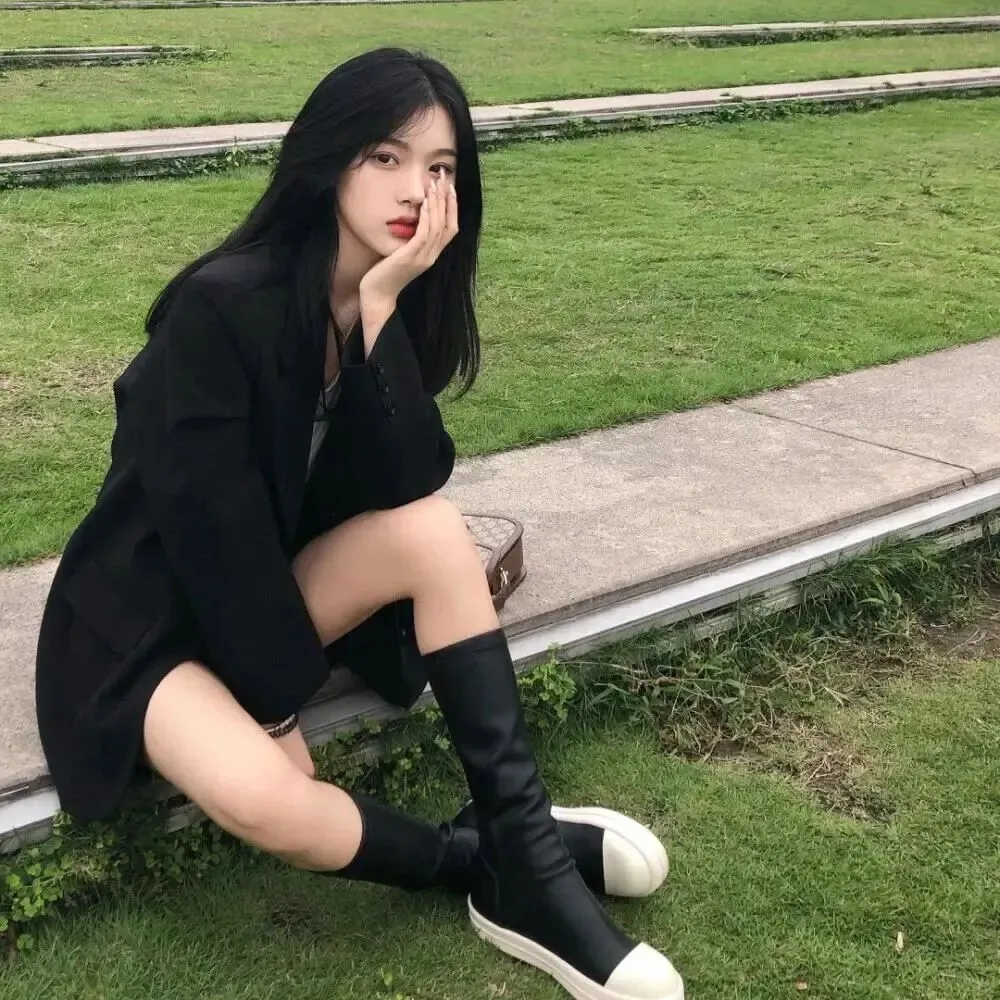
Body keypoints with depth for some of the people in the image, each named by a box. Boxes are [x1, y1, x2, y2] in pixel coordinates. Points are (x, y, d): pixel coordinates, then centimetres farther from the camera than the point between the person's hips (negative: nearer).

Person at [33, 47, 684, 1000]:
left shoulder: (400, 300, -4)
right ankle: (495, 868, -9)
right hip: (146, 617, -6)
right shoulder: (224, 305, -25)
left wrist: (383, 305, -26)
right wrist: (283, 696, -16)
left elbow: (411, 485, -17)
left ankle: (524, 841, -17)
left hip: (268, 592, 6)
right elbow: (211, 521, -23)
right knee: (263, 798, -33)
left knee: (436, 531, -23)